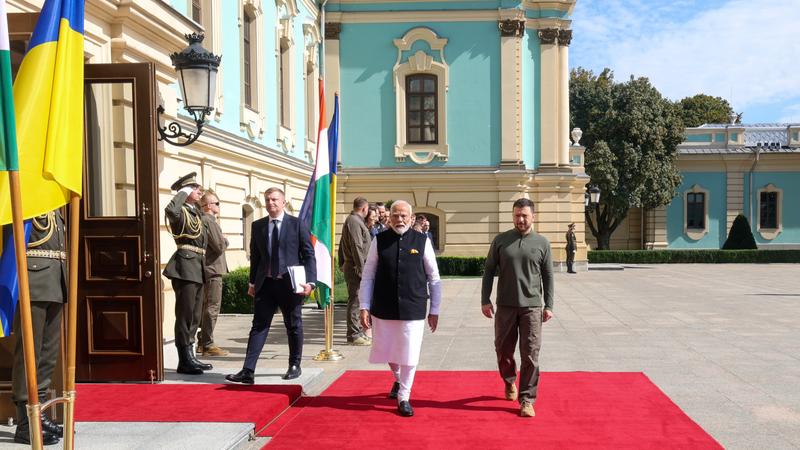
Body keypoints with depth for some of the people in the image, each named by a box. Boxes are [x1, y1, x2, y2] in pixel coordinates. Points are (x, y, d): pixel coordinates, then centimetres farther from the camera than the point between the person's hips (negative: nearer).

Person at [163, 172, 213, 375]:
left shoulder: (196, 212, 19)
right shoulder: (180, 211, -7)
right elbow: (170, 209, -33)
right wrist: (184, 192, -19)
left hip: (198, 268, 9)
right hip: (185, 266, -9)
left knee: (195, 316, 13)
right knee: (185, 314, -6)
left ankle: (190, 357, 22)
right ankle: (184, 361, 0)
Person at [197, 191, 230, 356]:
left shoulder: (202, 220, 16)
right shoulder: (209, 221, -15)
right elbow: (220, 246, -19)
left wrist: (222, 241, 10)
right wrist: (225, 240, -1)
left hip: (206, 269, 11)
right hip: (213, 269, -11)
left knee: (206, 307, 15)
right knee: (212, 307, -7)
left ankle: (202, 343, 22)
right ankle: (208, 345, -4)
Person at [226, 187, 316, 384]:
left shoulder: (297, 224, -2)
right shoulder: (257, 226, 8)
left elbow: (309, 255, -4)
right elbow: (254, 256, 13)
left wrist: (310, 281, -12)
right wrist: (252, 282, 11)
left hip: (290, 284, -2)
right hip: (265, 284, 3)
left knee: (294, 326, 9)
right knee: (259, 326, 0)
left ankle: (295, 365, 25)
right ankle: (248, 371, -2)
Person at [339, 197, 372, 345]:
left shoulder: (352, 220, 18)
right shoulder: (354, 221, -14)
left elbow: (342, 245, 23)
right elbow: (357, 248, -20)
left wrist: (342, 264, 24)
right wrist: (362, 270, -21)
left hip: (350, 266, 10)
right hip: (356, 268, -10)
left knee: (356, 300, 15)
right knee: (355, 301, -6)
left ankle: (358, 331, 23)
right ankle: (354, 335, -2)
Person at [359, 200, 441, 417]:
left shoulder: (422, 241, -3)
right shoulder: (379, 241, 0)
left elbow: (434, 278, 3)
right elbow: (368, 276, 3)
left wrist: (434, 310, 4)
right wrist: (365, 308, -2)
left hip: (413, 311, -1)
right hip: (383, 310, 2)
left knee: (409, 357, 3)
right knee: (386, 352, 16)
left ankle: (404, 398, 22)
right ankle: (398, 380, 46)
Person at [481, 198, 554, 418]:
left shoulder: (542, 243, 2)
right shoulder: (500, 240, 2)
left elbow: (548, 276, 5)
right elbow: (489, 271, 5)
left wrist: (548, 305, 1)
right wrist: (485, 300, -1)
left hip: (532, 307, -1)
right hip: (505, 305, 1)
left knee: (530, 356, -2)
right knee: (503, 350, 12)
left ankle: (527, 400, 7)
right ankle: (510, 381, 39)